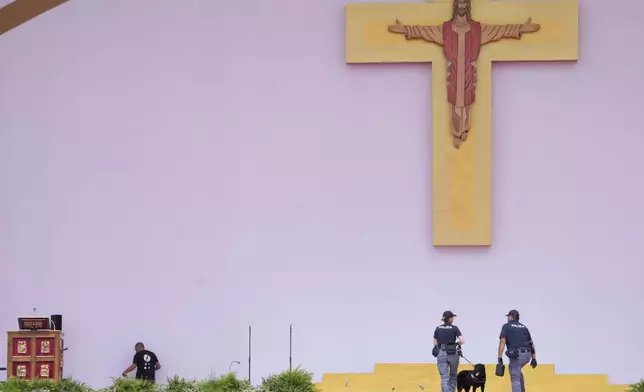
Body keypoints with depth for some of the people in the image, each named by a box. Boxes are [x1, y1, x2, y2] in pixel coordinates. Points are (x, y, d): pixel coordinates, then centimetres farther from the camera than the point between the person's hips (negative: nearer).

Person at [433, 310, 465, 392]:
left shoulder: (438, 329, 6)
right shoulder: (454, 328, -3)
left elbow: (435, 343, 9)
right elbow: (462, 341, -9)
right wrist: (456, 343, 11)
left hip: (441, 354, 1)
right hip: (452, 353, -1)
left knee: (444, 378, -2)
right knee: (453, 376, 20)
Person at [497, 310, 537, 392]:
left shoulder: (506, 326, 6)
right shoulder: (524, 327, 22)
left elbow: (502, 341, -7)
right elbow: (531, 344, 17)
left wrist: (500, 357, -10)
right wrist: (534, 359, 18)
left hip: (516, 355, -6)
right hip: (527, 355, 6)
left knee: (515, 379, -1)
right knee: (517, 371, 33)